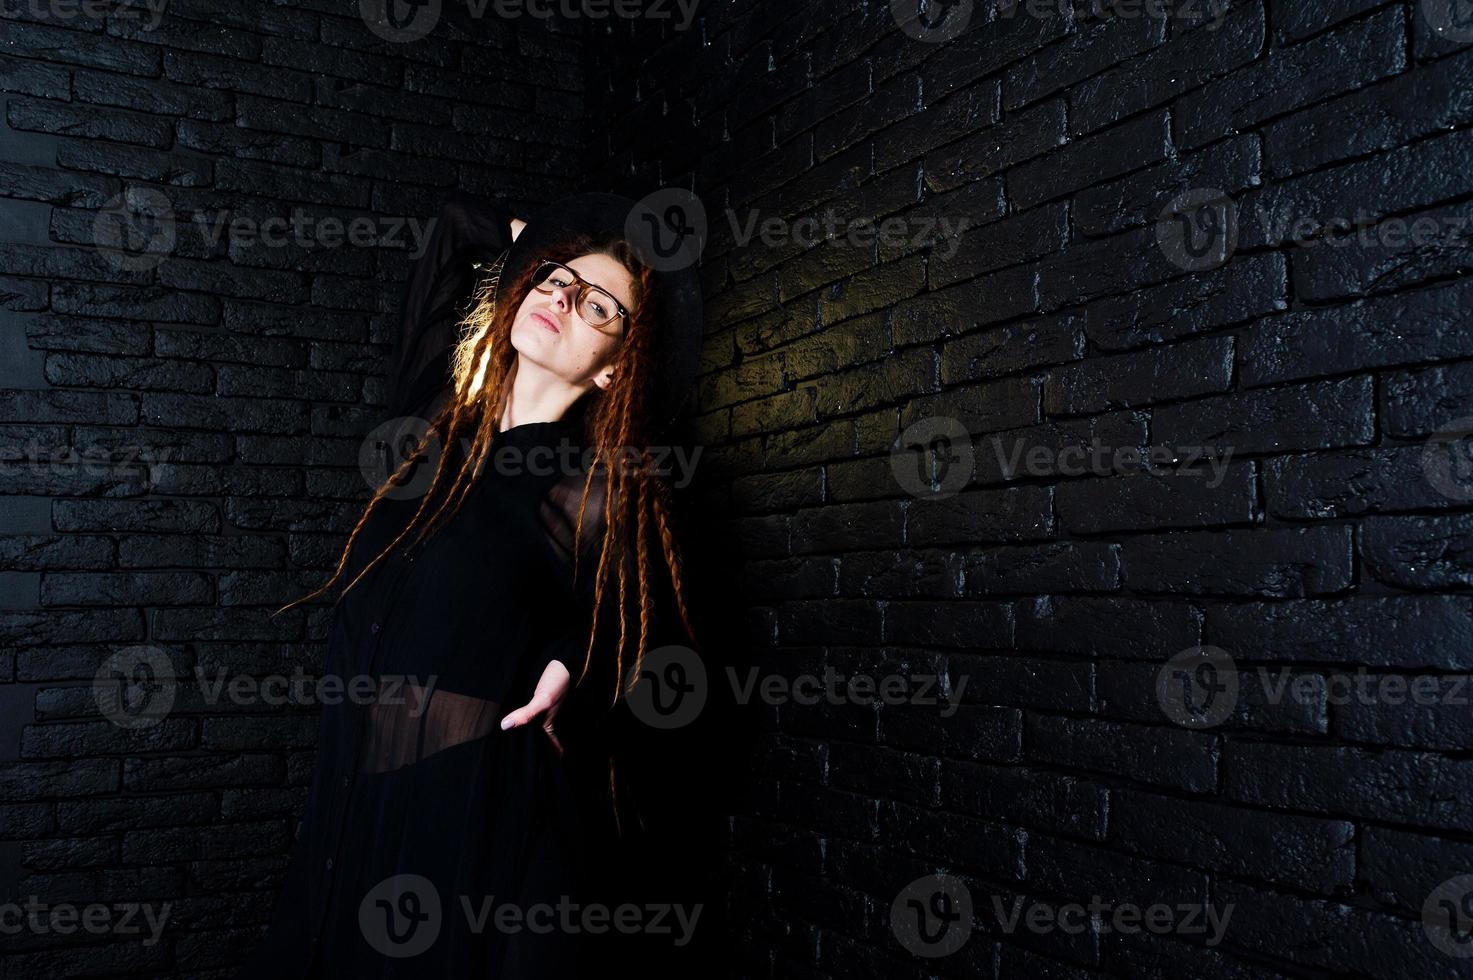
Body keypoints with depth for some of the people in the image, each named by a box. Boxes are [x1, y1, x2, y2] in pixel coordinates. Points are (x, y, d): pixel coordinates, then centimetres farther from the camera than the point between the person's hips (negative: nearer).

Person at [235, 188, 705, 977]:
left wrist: (573, 665, -14)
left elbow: (659, 646, 3)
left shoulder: (606, 491, -10)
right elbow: (458, 221, 19)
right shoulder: (440, 412, 4)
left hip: (486, 817, -5)